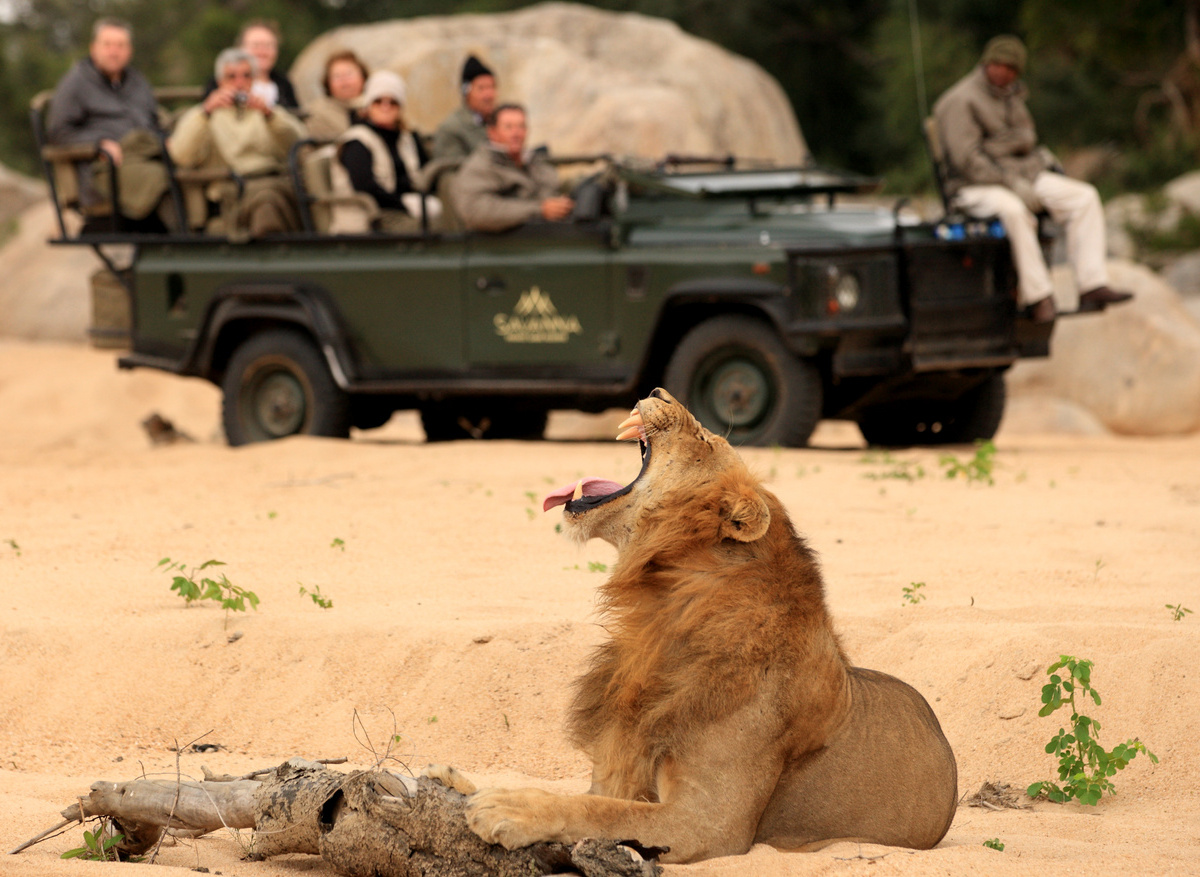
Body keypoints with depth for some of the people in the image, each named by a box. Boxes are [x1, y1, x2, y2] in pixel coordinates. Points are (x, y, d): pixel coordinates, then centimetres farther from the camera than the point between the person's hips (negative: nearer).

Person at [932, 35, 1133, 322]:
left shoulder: (1011, 94, 16)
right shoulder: (960, 100, -12)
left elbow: (1026, 137, 15)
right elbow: (967, 158, -20)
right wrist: (1013, 185, -23)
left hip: (1023, 174, 8)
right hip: (975, 187, -8)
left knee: (1085, 196, -10)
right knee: (1012, 211, -41)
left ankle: (1093, 286, -18)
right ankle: (1036, 297, -36)